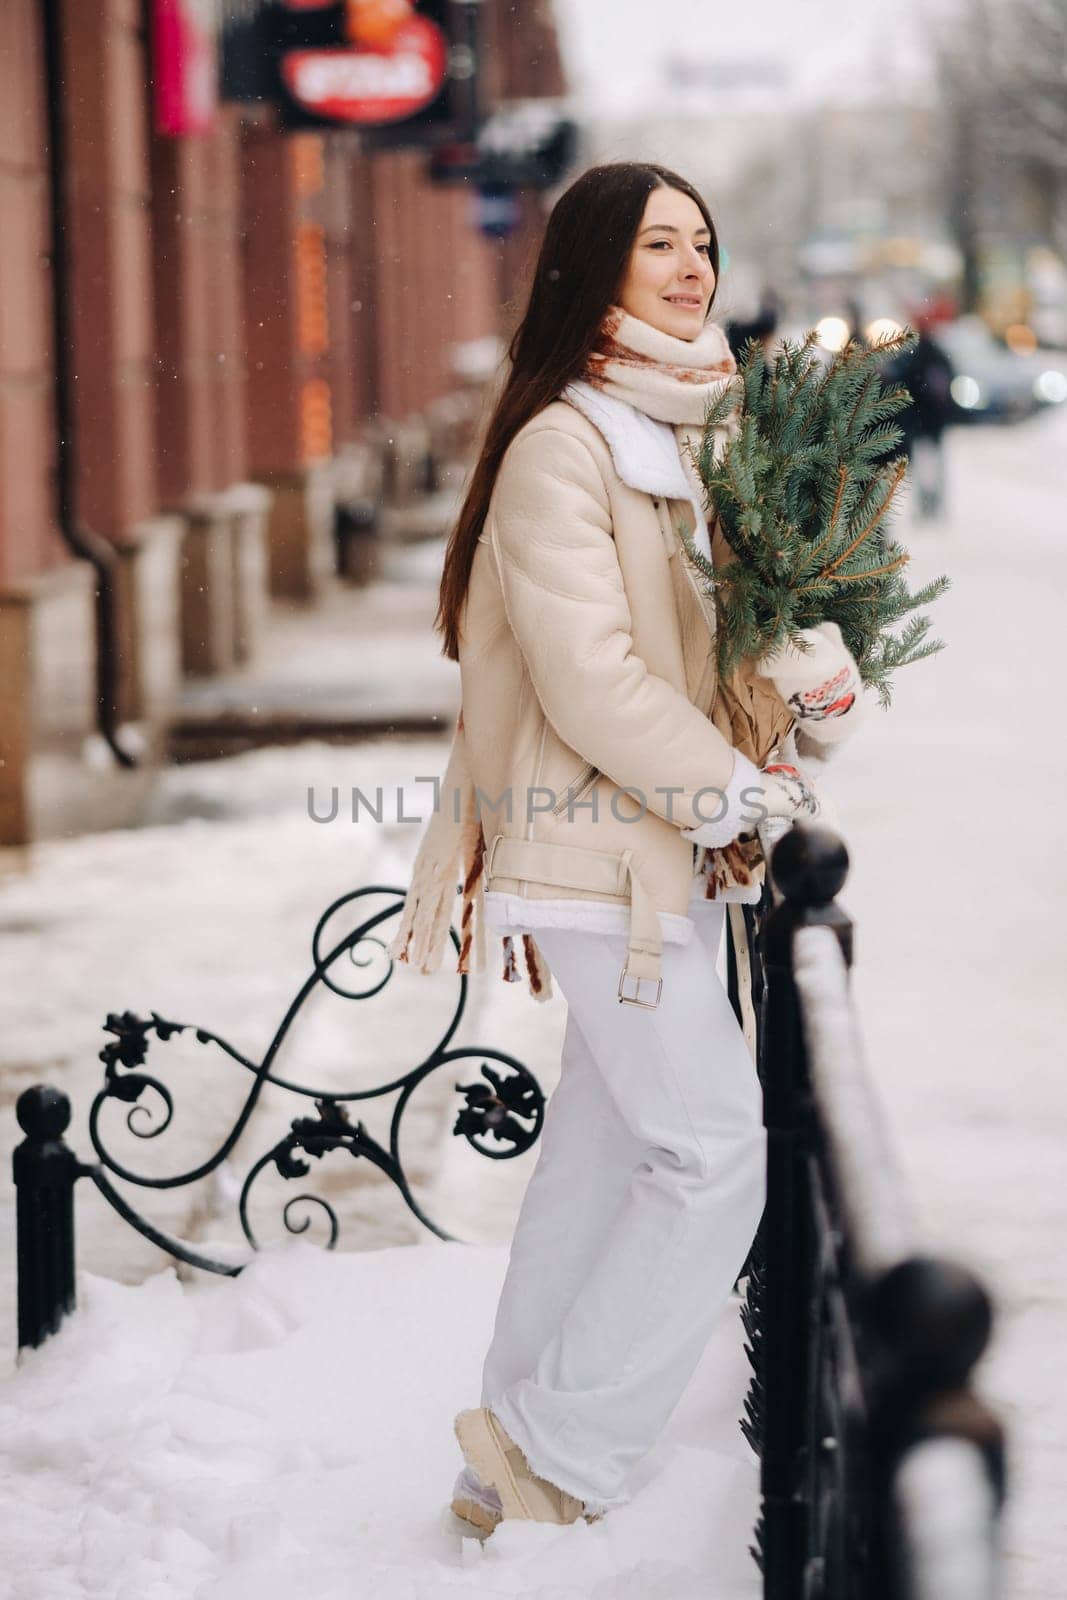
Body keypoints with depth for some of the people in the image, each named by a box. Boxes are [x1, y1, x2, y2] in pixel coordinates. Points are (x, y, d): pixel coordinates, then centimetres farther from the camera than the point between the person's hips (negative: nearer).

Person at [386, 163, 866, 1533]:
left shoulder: (696, 434, 15)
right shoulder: (563, 444, -14)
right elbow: (588, 675, -20)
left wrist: (815, 678, -8)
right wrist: (740, 792, -16)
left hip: (674, 853, 9)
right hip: (606, 845, -9)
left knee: (604, 1152, 12)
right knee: (715, 1154, -9)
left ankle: (515, 1473, 21)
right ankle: (553, 1451, 1)